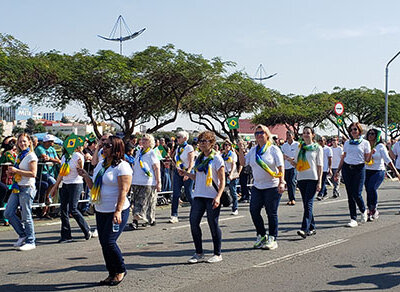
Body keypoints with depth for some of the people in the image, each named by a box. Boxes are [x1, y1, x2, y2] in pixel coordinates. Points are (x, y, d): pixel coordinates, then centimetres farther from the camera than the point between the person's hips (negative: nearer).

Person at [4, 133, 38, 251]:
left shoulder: (31, 156, -8)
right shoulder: (19, 155, 16)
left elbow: (33, 173, -18)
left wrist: (16, 170, -19)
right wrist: (11, 172, 5)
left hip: (27, 188, -8)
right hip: (17, 188, 8)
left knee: (26, 216, -4)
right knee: (8, 213, 5)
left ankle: (30, 242, 7)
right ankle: (23, 235, 20)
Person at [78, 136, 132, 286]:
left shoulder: (122, 166, -10)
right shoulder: (101, 165, 14)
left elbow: (123, 191, -17)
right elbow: (93, 187, 17)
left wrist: (118, 211, -25)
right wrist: (85, 176, 2)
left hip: (116, 212, -8)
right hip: (101, 211, 8)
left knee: (109, 241, -12)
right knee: (104, 243, 8)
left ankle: (121, 270, 10)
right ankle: (112, 273, 21)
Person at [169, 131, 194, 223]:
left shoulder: (189, 148, -6)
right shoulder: (178, 148, 13)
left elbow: (191, 162, -14)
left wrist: (188, 172, -25)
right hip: (178, 172, 6)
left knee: (188, 194, -2)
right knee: (175, 194, -4)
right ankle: (174, 216, -5)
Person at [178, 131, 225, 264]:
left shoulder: (216, 158, -5)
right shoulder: (199, 158, 14)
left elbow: (222, 181, -8)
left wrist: (218, 197, -18)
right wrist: (186, 173, 7)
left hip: (212, 197, -6)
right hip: (199, 195, 6)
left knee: (213, 224, -1)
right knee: (193, 222, 1)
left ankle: (217, 254, 13)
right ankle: (199, 254, 13)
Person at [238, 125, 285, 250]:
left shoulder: (274, 149, -4)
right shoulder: (253, 150, 11)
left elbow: (281, 167, -8)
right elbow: (243, 163, 8)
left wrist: (282, 182, -18)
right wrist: (241, 151, -5)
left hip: (272, 186, -5)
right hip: (257, 186, 5)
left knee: (271, 213, 1)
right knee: (254, 210, 1)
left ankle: (272, 239, 12)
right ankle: (261, 236, 18)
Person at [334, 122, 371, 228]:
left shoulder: (365, 143, 4)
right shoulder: (347, 143, 12)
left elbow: (367, 160, 3)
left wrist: (371, 153, -16)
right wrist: (338, 171, 14)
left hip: (359, 169, -3)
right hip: (347, 168, 3)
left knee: (357, 194, -10)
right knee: (350, 195, 1)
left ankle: (363, 211, 20)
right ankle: (353, 219, 6)